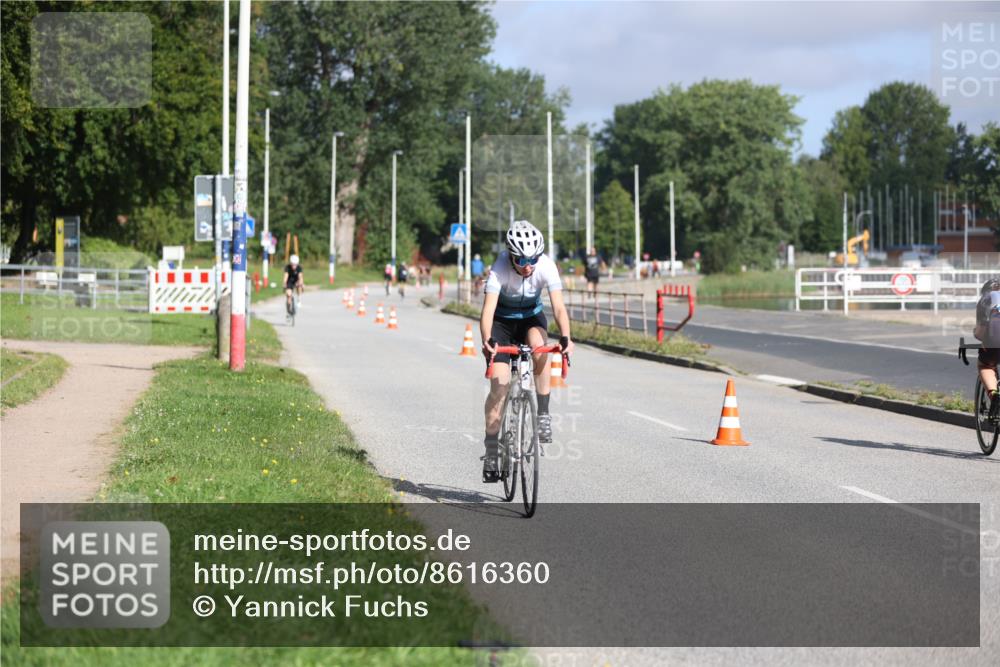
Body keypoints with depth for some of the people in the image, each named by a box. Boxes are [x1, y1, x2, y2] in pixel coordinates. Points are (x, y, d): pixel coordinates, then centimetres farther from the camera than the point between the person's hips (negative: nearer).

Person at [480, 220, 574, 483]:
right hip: (502, 321, -1)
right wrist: (487, 341, -55)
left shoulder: (546, 266, -26)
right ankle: (491, 449, -2)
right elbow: (488, 310, -38)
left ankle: (543, 412, -21)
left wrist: (565, 337, -48)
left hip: (531, 317, 1)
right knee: (499, 383, -13)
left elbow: (559, 306, -31)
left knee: (538, 343, -34)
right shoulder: (500, 269, -30)